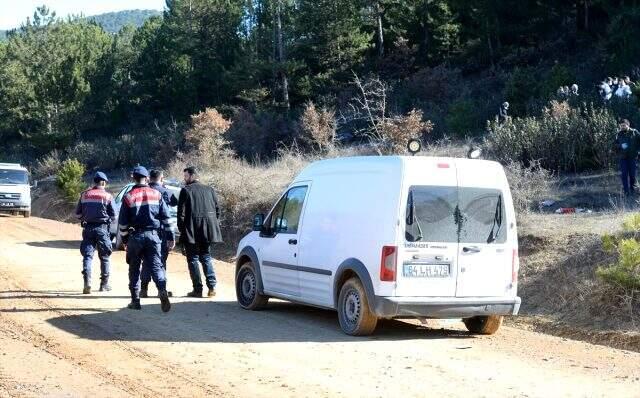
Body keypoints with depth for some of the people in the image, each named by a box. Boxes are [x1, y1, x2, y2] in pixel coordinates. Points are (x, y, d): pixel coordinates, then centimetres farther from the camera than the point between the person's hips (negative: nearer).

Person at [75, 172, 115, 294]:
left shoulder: (85, 194, 5)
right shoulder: (107, 196, -4)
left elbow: (78, 213, 8)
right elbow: (113, 215, -2)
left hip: (88, 228, 2)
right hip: (102, 228, -2)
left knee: (87, 256, 1)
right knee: (104, 257, 10)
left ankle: (87, 282, -17)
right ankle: (104, 284, 16)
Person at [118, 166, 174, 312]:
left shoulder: (128, 197, -2)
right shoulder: (156, 194, 4)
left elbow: (122, 222, 0)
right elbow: (166, 217, 4)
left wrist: (125, 240, 11)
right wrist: (170, 237, 9)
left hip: (135, 236, -1)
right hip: (153, 234, 1)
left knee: (134, 268, 11)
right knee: (156, 265, 0)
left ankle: (135, 300, 13)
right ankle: (162, 290, -26)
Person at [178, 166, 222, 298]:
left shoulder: (186, 191, -6)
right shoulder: (209, 190, 10)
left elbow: (181, 212, -9)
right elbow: (217, 209, 10)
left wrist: (181, 228, -2)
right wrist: (213, 225, 16)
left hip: (191, 231, -5)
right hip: (207, 231, 5)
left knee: (193, 259, 3)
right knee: (206, 257, 14)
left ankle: (198, 289, -1)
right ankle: (212, 287, 5)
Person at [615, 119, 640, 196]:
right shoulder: (619, 134, 5)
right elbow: (615, 145, 7)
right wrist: (620, 146, -15)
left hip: (632, 156, -1)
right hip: (622, 157, 1)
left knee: (632, 173, 5)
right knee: (624, 174, 0)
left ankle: (632, 188, 22)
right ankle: (626, 191, 7)